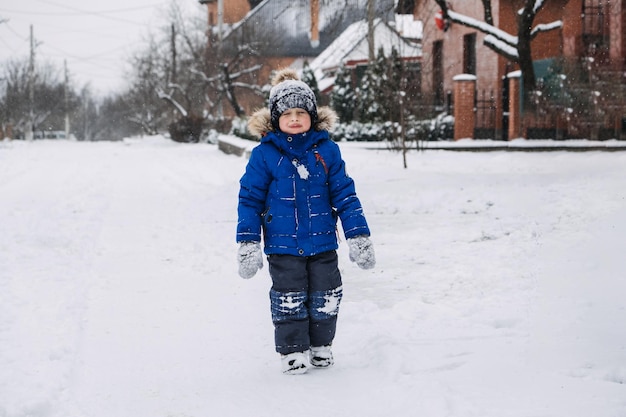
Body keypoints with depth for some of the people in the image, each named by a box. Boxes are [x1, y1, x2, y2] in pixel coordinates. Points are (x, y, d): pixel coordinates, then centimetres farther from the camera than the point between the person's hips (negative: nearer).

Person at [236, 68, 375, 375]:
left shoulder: (327, 150, 0)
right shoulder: (264, 155, -5)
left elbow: (345, 195, 3)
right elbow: (249, 199, -2)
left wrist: (358, 236, 0)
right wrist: (247, 243, -5)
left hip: (323, 243, 2)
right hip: (283, 246, -2)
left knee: (325, 299, 10)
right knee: (289, 301, 3)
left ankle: (320, 346, 29)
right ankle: (292, 351, 19)